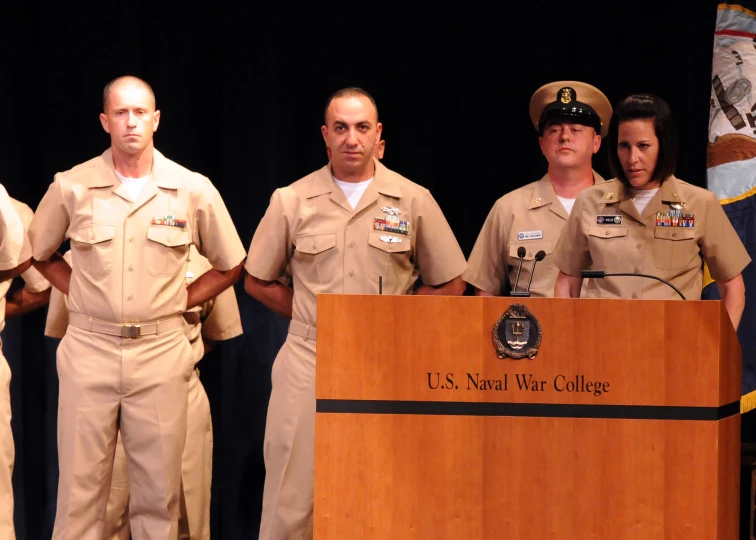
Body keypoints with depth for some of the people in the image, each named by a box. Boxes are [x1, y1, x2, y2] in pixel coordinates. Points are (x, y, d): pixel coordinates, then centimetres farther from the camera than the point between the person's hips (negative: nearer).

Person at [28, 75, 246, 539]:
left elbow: (231, 266, 12)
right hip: (89, 348, 0)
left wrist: (179, 301, 4)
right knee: (81, 482, 1)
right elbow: (42, 255, 17)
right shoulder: (71, 187, 2)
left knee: (160, 485, 4)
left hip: (161, 349, 0)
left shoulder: (194, 190, 2)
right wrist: (82, 294, 7)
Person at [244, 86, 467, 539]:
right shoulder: (291, 201, 5)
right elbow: (257, 282, 13)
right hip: (307, 363, 0)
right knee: (291, 500, -1)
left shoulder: (414, 201, 3)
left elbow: (450, 285, 9)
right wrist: (314, 316, 4)